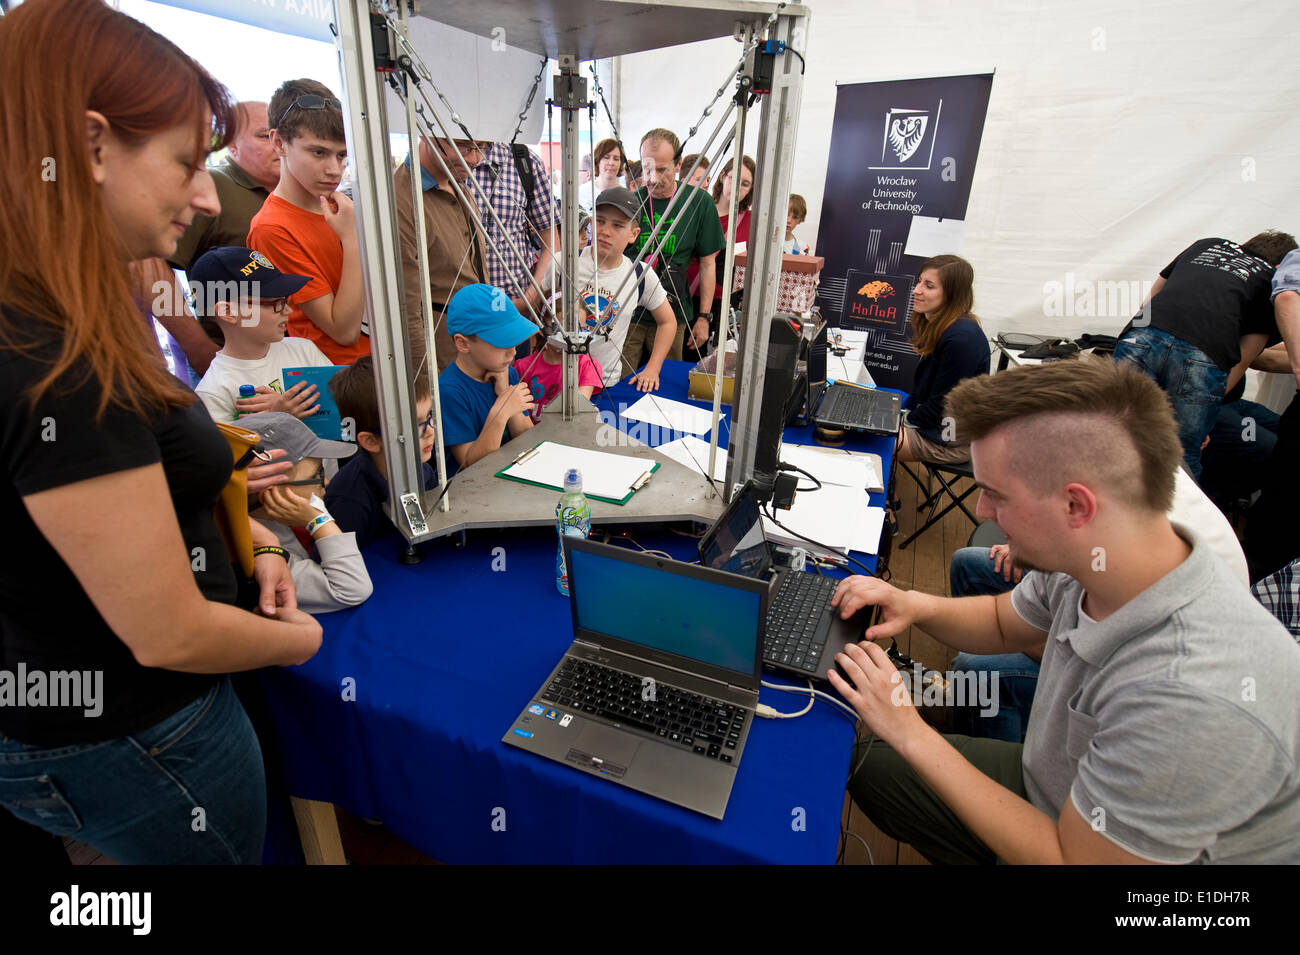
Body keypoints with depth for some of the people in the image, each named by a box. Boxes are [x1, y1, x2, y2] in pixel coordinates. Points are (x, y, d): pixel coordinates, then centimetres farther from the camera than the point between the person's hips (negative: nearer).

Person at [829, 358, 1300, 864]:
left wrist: (911, 734, -22)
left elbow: (1065, 859, -25)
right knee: (873, 760, 7)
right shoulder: (1082, 559, -17)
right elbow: (1005, 623, 5)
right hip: (1050, 786, 6)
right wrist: (916, 605, -14)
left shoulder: (1196, 699, -38)